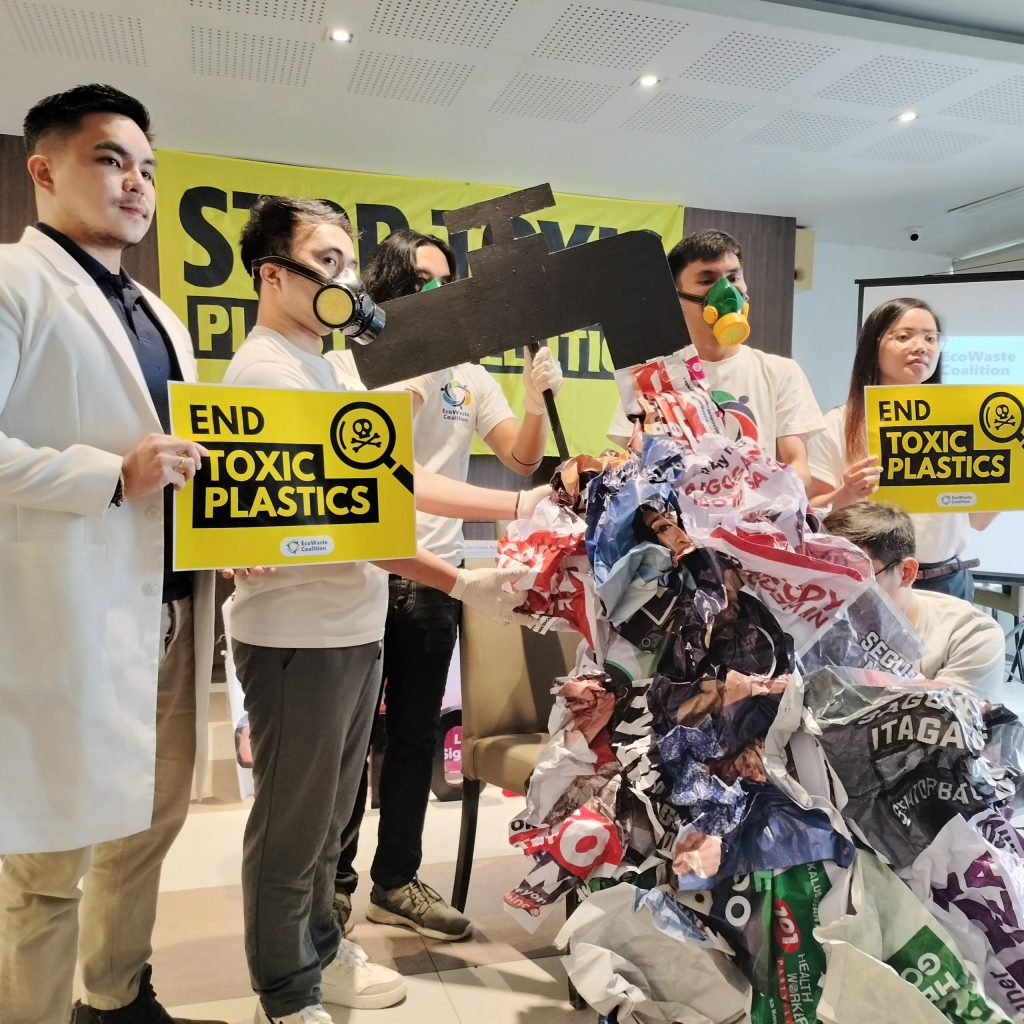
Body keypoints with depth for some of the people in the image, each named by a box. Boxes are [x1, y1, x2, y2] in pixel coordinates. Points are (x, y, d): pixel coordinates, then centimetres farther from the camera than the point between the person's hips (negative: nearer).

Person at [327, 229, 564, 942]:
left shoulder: (468, 375, 10)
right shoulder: (349, 364, 0)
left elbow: (522, 459, 5)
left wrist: (536, 401, -12)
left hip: (435, 575, 4)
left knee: (415, 736, 12)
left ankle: (397, 881, 26)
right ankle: (335, 881, 22)